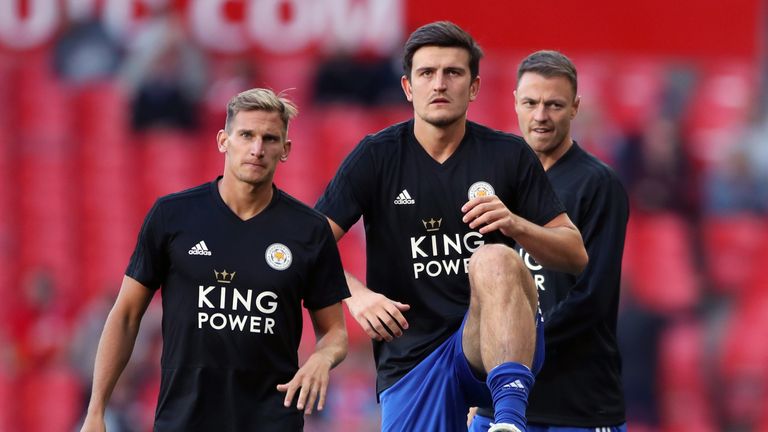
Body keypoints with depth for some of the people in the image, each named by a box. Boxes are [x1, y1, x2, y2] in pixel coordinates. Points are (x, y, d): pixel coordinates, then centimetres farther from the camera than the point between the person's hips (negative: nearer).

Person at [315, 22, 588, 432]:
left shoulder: (509, 155, 4)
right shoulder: (377, 156, 3)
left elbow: (575, 255, 5)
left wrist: (516, 225, -15)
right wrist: (356, 295, -20)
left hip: (494, 347, -1)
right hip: (408, 362, 2)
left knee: (494, 259, -31)